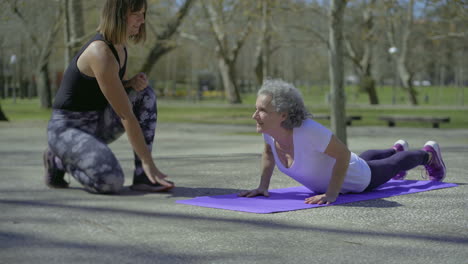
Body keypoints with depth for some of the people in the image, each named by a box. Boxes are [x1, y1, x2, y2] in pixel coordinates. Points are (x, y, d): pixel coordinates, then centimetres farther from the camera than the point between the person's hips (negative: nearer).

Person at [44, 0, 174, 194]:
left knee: (145, 94, -9)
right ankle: (59, 161, 1)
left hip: (95, 123, 9)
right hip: (67, 128, -9)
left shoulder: (119, 46, 3)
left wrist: (134, 83, -6)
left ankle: (142, 177, -10)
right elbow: (126, 115, -27)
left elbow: (120, 89, 19)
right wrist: (148, 162, -26)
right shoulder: (101, 53, -25)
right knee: (111, 182, -31)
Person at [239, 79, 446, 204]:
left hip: (357, 178, -6)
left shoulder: (308, 130, -47)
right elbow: (269, 153, -5)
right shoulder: (269, 129, -27)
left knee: (392, 166, 26)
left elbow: (344, 154, -37)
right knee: (366, 158, 39)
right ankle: (397, 149, 71)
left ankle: (428, 154, 58)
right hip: (326, 175, 6)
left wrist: (331, 194, -39)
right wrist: (263, 185, -14)